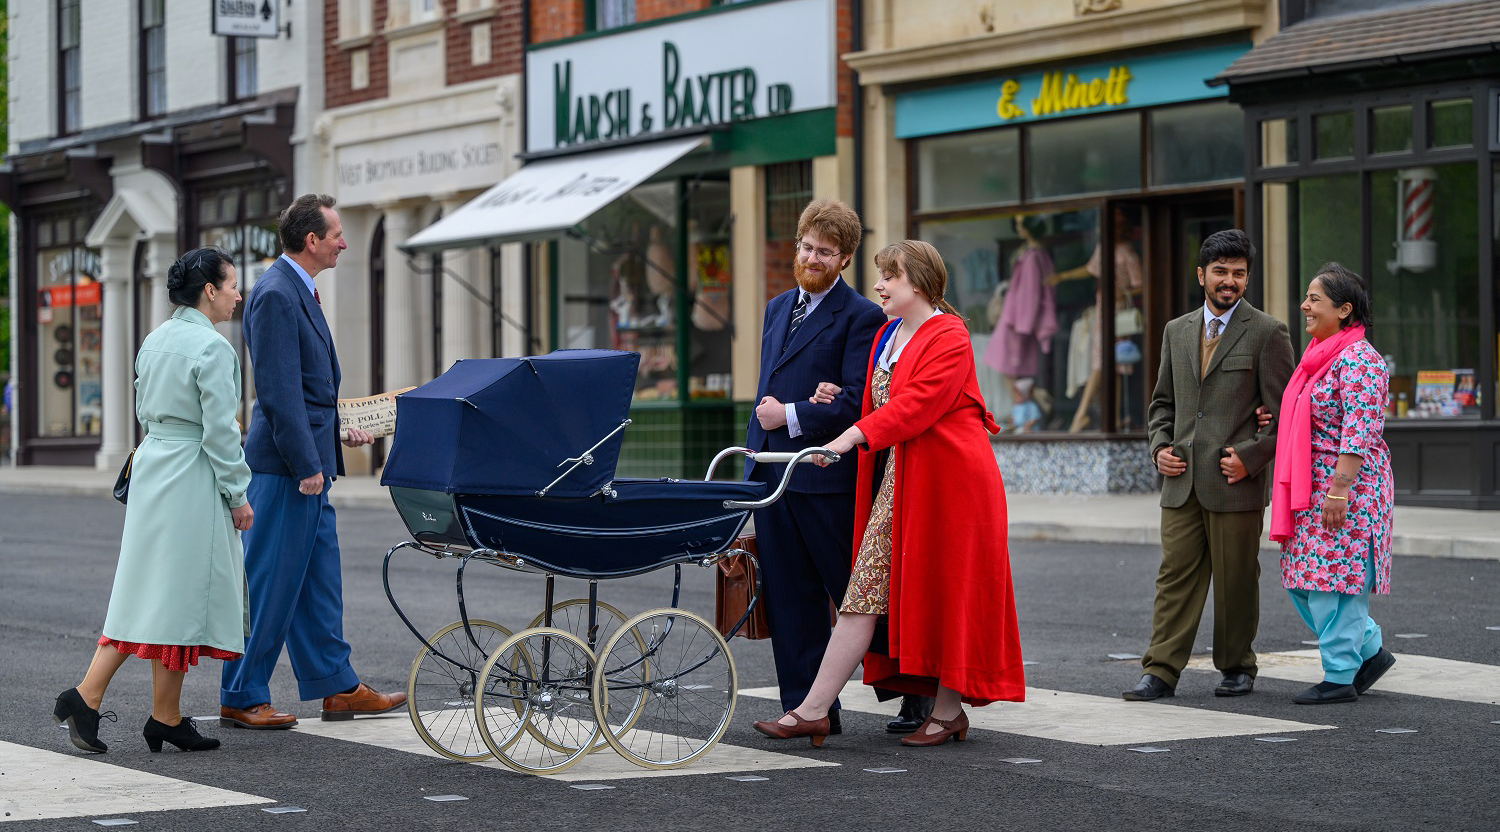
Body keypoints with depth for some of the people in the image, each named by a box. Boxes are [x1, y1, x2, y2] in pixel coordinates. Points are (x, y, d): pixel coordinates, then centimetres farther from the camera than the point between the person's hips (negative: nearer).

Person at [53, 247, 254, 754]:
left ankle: (86, 696, 0)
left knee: (146, 592, 10)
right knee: (182, 593, -1)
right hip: (193, 481, -8)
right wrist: (237, 495, -10)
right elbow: (219, 430, -16)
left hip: (151, 466, 8)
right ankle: (165, 718, 5)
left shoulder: (155, 340, 12)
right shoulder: (212, 347, -14)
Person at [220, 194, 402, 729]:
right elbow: (278, 391, -21)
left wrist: (338, 432, 19)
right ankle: (242, 699, 4)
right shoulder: (276, 295, -17)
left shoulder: (298, 291, 15)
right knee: (271, 584, -3)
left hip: (308, 462, 10)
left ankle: (337, 688, 20)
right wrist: (306, 465, -21)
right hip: (287, 464, -10)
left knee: (318, 580, 14)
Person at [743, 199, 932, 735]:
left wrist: (790, 416, -15)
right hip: (771, 472, 7)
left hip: (826, 477, -7)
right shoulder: (778, 308, 18)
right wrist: (755, 458, 17)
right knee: (787, 597, 7)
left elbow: (857, 403, -16)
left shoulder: (861, 318, -7)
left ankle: (917, 699, 14)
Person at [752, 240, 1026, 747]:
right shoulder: (886, 336, 16)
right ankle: (812, 711, -1)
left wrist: (853, 436, -33)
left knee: (946, 595, 0)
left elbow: (915, 405, -24)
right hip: (894, 484, 8)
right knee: (864, 593, 2)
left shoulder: (949, 339, -11)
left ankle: (948, 711, 12)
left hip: (947, 483, -8)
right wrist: (839, 399, 7)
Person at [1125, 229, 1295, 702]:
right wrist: (1160, 447, 4)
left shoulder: (1267, 334, -1)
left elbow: (1285, 412, -3)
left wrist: (1250, 457, -13)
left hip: (1236, 483, -4)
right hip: (1181, 482, 4)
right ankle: (1161, 672, 0)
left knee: (1236, 581, 3)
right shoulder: (1177, 332, 14)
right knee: (1176, 576, 1)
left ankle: (1237, 668, 17)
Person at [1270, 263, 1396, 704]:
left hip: (1347, 488, -10)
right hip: (1313, 488, 10)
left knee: (1335, 579, -5)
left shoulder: (1358, 360, -15)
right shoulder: (1321, 355, 15)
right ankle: (1371, 650, 21)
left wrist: (1339, 488, -24)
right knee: (1304, 581, 10)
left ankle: (1340, 677, 3)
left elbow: (1360, 431, -21)